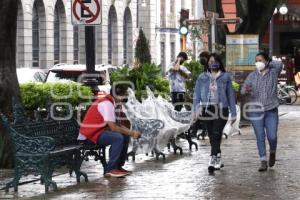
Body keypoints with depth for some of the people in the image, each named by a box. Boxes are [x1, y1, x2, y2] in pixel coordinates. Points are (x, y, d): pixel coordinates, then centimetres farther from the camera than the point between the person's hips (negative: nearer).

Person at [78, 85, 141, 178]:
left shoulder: (107, 101, 12)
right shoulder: (107, 104, -20)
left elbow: (114, 124, 13)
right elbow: (113, 128, -23)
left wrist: (129, 131, -1)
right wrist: (131, 133, -15)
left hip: (97, 130, 11)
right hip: (91, 135, -11)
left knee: (125, 136, 8)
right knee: (118, 138, -28)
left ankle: (118, 166, 13)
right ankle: (110, 169, -20)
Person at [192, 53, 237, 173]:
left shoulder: (225, 77, 7)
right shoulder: (202, 77, 10)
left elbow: (230, 95, 8)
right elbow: (196, 95, 10)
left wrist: (233, 113, 6)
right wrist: (195, 110, -2)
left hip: (221, 109, -3)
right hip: (207, 109, 3)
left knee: (216, 134, -17)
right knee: (212, 136, 8)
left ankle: (213, 161, -22)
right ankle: (218, 160, 21)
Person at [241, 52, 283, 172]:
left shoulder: (273, 73, 3)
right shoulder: (252, 75, 5)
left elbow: (279, 64, -17)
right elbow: (243, 90, -2)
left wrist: (267, 64, 0)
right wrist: (246, 90, -26)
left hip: (271, 110, -1)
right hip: (255, 110, 1)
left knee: (272, 137, -4)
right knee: (260, 137, -3)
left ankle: (272, 152, 27)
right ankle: (263, 162, 1)